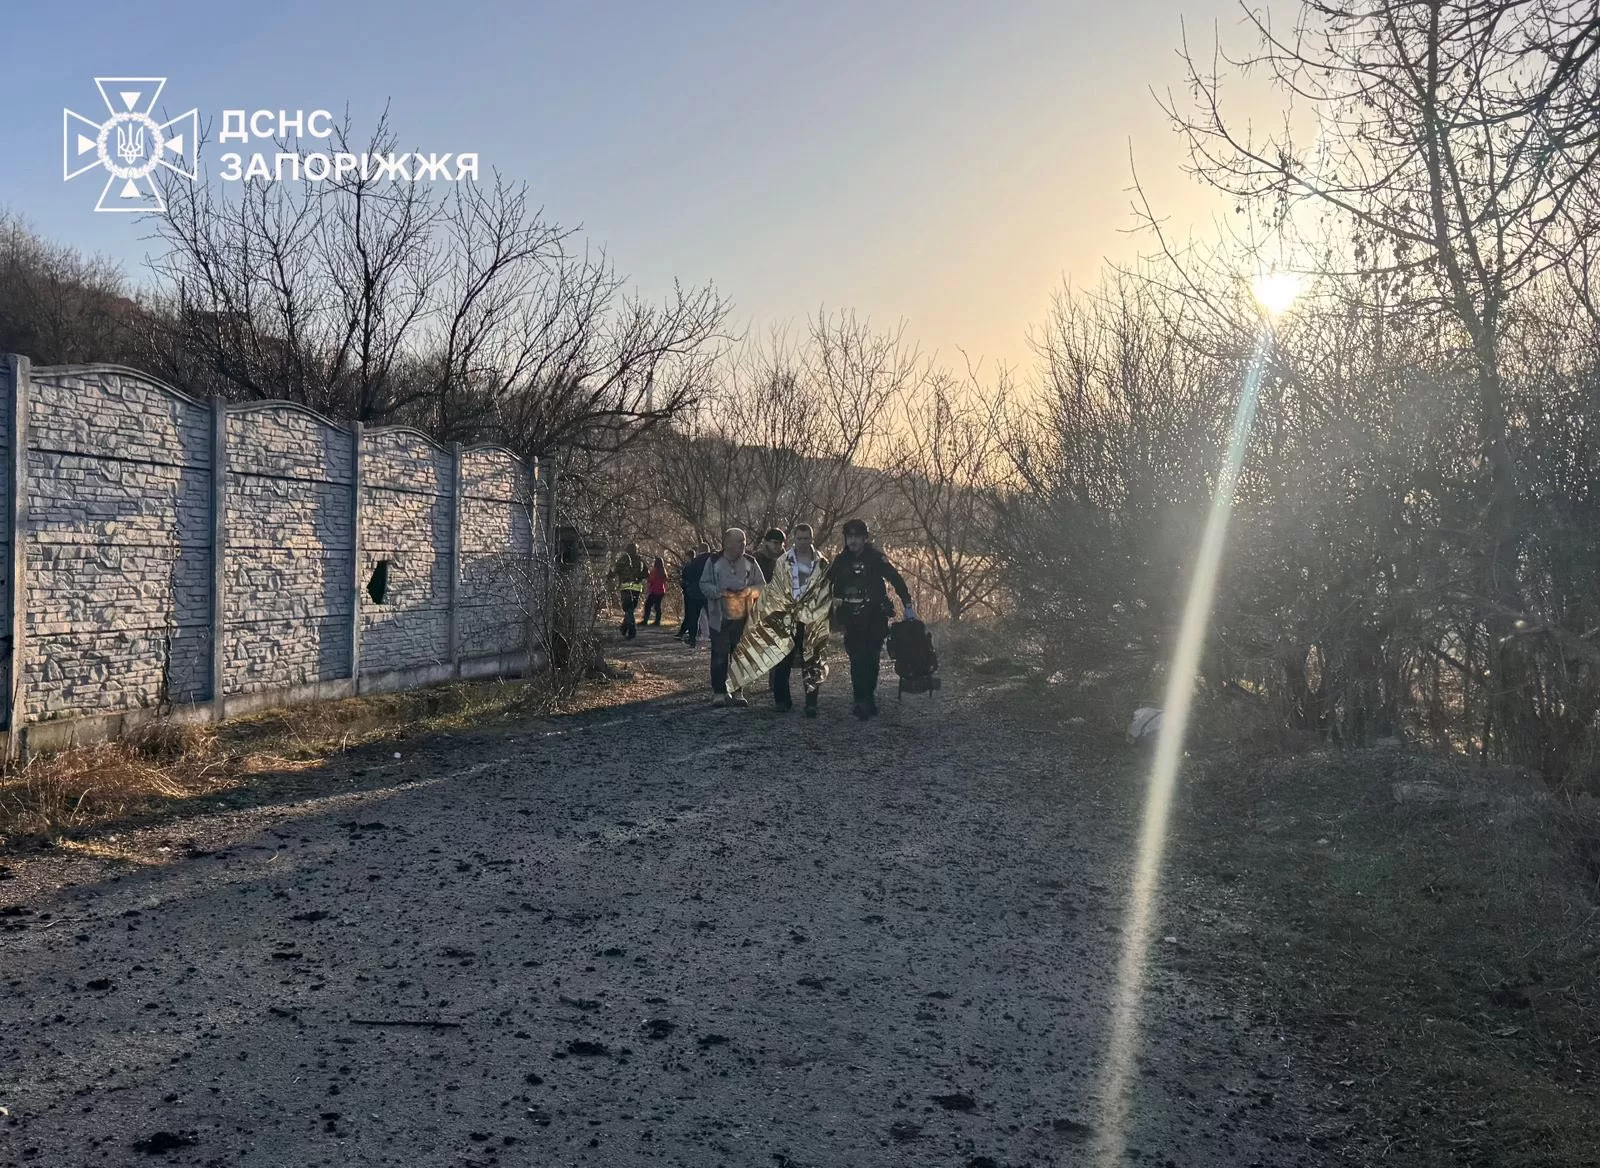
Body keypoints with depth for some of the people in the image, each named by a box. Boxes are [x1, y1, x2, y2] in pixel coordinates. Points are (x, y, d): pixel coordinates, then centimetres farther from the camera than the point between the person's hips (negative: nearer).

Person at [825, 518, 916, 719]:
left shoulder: (876, 558, -4)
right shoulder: (841, 561, 6)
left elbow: (896, 580, -5)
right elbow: (825, 582, 14)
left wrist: (908, 606, -10)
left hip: (875, 618, -2)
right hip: (852, 620, 2)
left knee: (871, 660, 0)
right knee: (857, 661, -5)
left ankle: (867, 700, 11)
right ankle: (863, 701, -4)